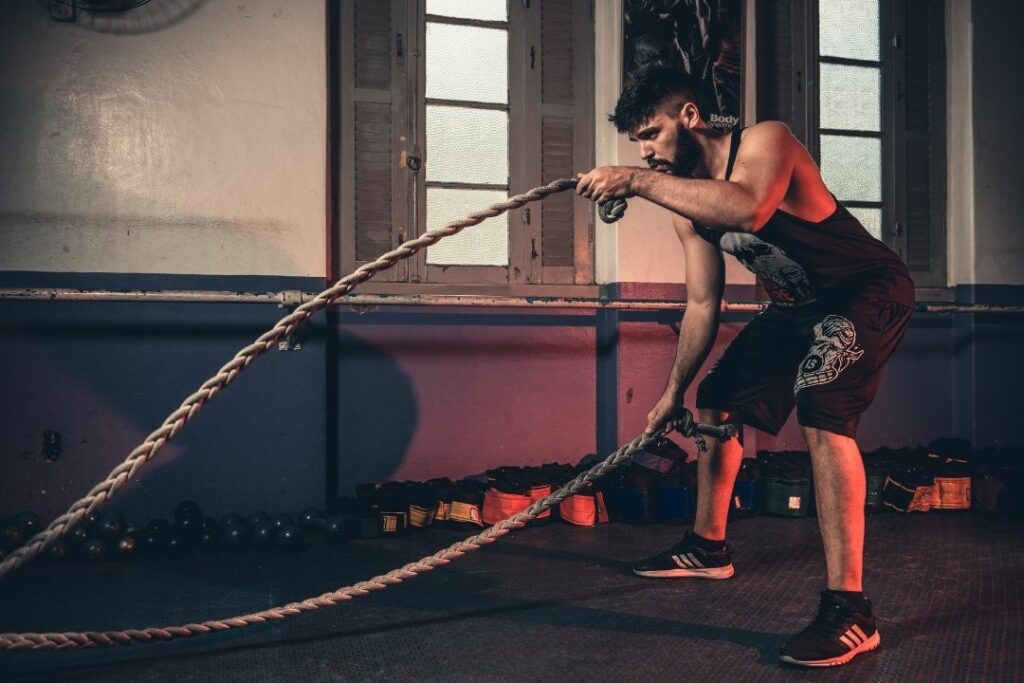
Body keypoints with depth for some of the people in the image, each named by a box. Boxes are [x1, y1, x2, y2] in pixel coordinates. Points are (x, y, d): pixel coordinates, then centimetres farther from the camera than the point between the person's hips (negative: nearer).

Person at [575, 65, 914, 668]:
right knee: (717, 404, 14)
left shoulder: (764, 141, -24)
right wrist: (675, 391, 11)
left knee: (822, 410, -30)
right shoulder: (688, 206, -1)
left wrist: (639, 182, -47)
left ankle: (849, 610, -27)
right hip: (799, 304, 9)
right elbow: (703, 304, 7)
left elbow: (749, 209, -48)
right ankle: (709, 547, 33)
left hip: (869, 290, -9)